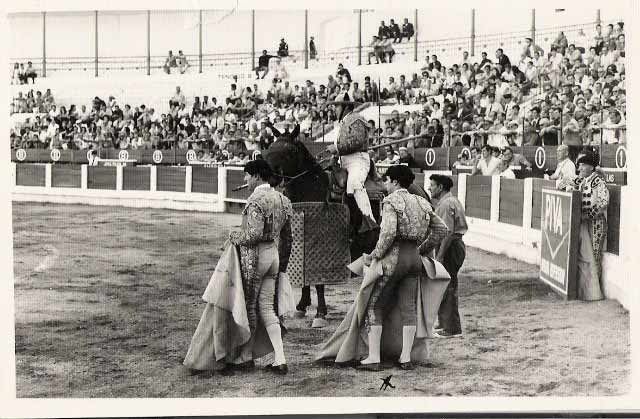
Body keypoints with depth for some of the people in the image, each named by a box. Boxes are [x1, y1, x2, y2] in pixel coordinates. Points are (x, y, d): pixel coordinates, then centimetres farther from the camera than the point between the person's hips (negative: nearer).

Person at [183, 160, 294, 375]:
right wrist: (281, 264, 23)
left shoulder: (256, 200, -16)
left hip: (254, 256, -8)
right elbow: (287, 237, 15)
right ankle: (280, 360, 5)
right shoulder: (282, 200, 10)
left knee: (248, 306, 6)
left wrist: (235, 237, -8)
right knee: (267, 307, 10)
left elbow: (255, 233, -26)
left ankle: (245, 357, 17)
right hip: (274, 255, 8)